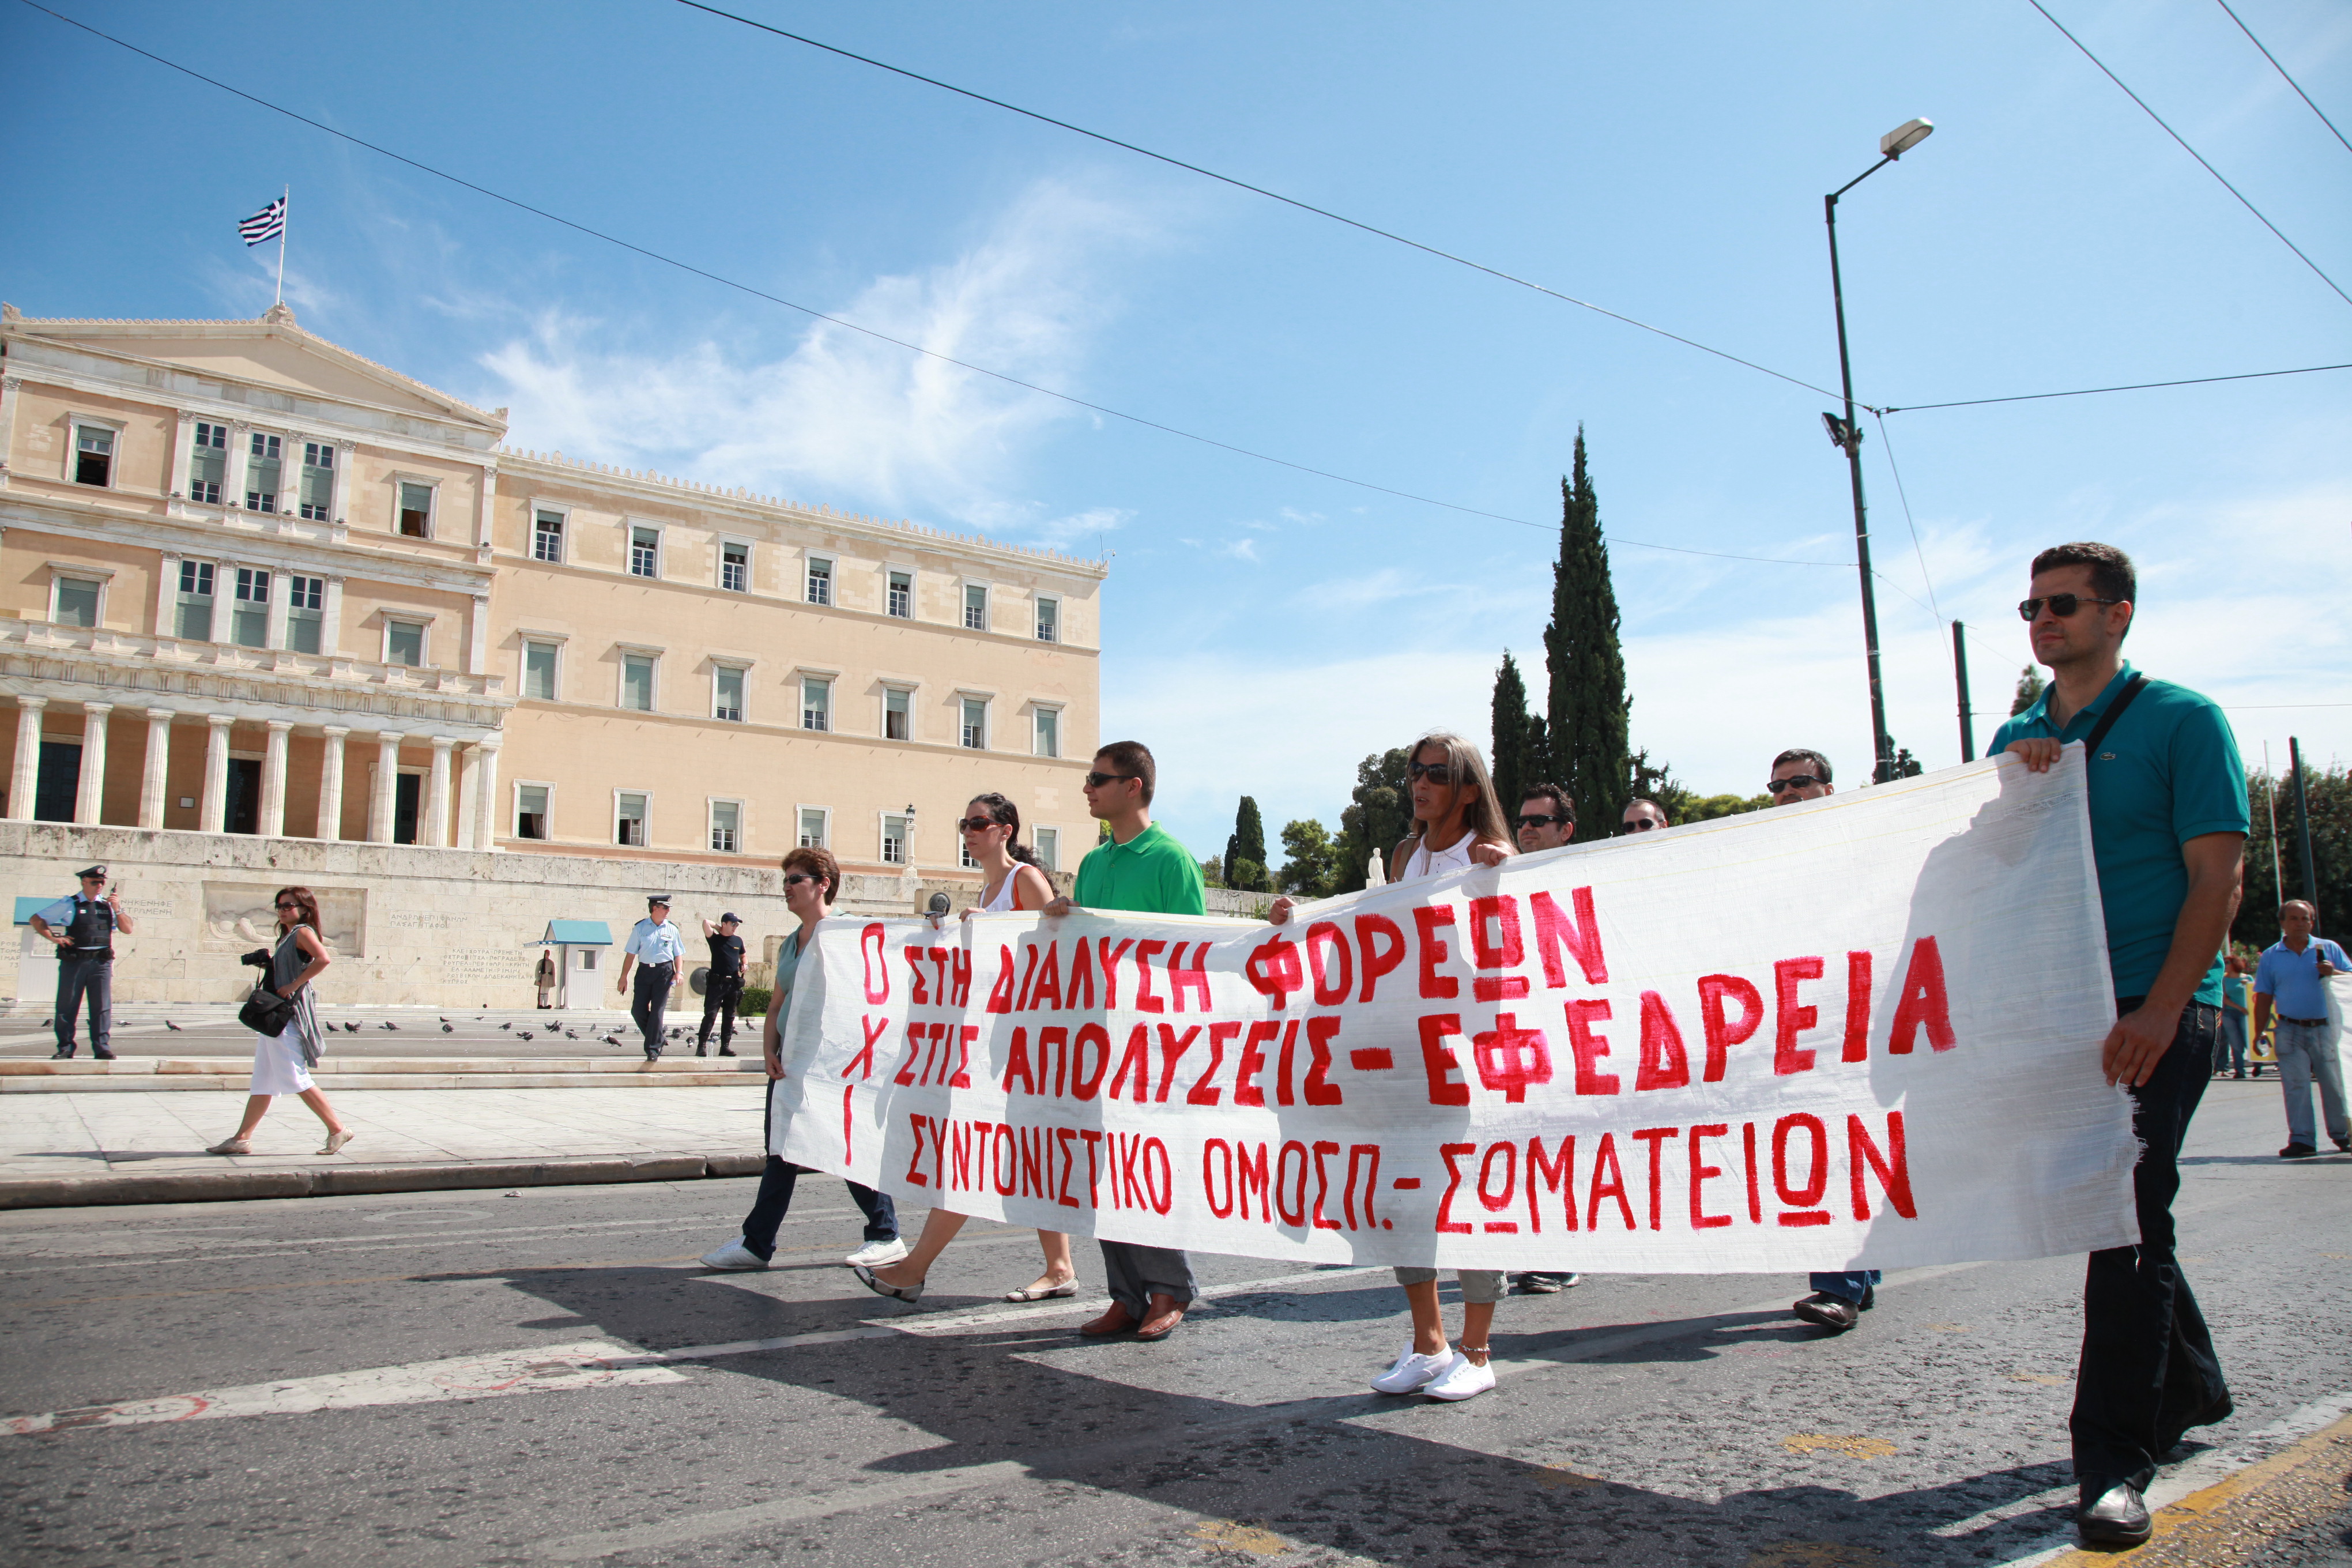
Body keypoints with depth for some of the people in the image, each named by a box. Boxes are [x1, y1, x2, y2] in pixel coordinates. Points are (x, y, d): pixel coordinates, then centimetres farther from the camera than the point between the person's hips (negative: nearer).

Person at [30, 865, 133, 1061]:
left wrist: (118, 910, -4)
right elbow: (36, 920, 10)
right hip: (74, 961, -2)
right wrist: (54, 938, -1)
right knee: (67, 1006, 2)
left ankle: (102, 1048, 0)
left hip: (101, 962, 2)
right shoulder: (69, 904, 5)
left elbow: (127, 930, 10)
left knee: (102, 1007, -3)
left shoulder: (108, 904, 13)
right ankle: (65, 1048, 10)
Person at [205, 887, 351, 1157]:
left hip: (290, 1013, -10)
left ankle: (337, 1130, -5)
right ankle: (242, 1139, 15)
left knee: (296, 1079, -10)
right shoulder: (286, 937, 20)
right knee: (262, 1082, 11)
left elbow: (323, 959, -27)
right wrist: (267, 963, 8)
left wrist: (293, 986, -25)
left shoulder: (303, 932, -9)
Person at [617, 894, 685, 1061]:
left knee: (657, 1011, -3)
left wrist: (678, 972, -5)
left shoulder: (672, 929, 6)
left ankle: (653, 1050, 3)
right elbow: (631, 954, 4)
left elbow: (678, 954, 9)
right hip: (645, 971, 1)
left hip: (665, 971, -1)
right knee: (637, 1010, -1)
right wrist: (624, 977, 1)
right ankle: (657, 1040, 20)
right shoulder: (640, 928, 3)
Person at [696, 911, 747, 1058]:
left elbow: (742, 956, 29)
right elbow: (706, 923, -14)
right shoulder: (715, 939, 0)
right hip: (716, 983, -5)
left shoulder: (738, 941, 13)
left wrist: (744, 965, 8)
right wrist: (718, 927, 3)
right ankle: (702, 1045, -7)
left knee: (729, 1017, 7)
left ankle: (725, 1046, 11)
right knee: (710, 1015, -8)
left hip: (734, 984, 5)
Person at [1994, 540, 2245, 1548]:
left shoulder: (2181, 720, -3)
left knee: (2127, 1219, -9)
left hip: (2156, 1011, -6)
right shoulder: (2016, 738, 14)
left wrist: (2158, 1012, -19)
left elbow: (2217, 873, -9)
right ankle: (2189, 1386, 36)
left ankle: (2116, 1463, -3)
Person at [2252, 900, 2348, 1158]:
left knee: (2334, 1083, 5)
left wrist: (2333, 972, -14)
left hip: (2325, 1029, 0)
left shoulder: (2329, 949, 7)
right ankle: (2301, 1139, -5)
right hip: (2290, 1032, 0)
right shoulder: (2270, 956, 7)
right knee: (2296, 1086, -5)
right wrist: (2259, 1034, 2)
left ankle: (2342, 1135, 19)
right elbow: (2263, 999, 8)